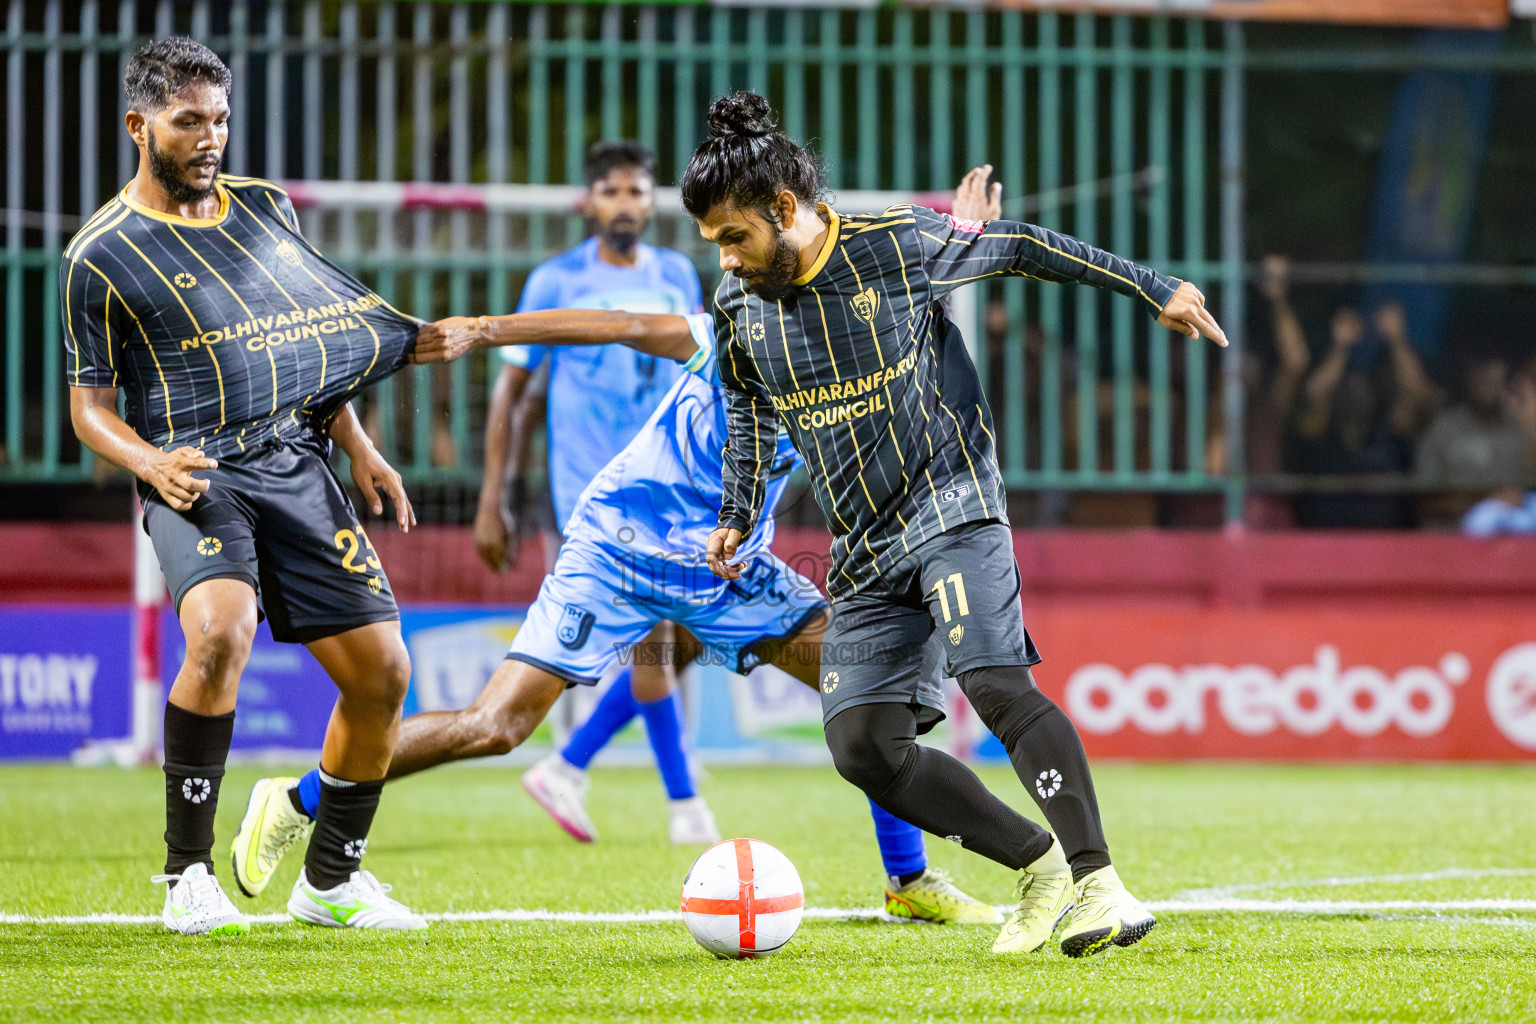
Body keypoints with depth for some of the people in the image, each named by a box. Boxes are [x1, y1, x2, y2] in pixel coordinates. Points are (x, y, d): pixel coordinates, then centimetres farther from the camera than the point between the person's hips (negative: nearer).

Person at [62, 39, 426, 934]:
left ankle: (332, 879, 17)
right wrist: (149, 462, -17)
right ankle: (188, 873, -21)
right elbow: (90, 404, 3)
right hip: (198, 473, -5)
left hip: (297, 459, 5)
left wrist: (360, 449, 14)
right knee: (221, 628, -33)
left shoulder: (265, 207, 14)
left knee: (382, 671, -2)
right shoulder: (101, 256, -1)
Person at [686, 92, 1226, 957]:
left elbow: (1019, 248, 2)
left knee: (995, 683, -26)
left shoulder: (898, 245, -11)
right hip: (864, 552, 6)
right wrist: (738, 520, 14)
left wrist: (1154, 288, 8)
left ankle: (1099, 884, -25)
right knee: (863, 743, -8)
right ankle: (1040, 864, 2)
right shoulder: (739, 308, 3)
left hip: (951, 505, -6)